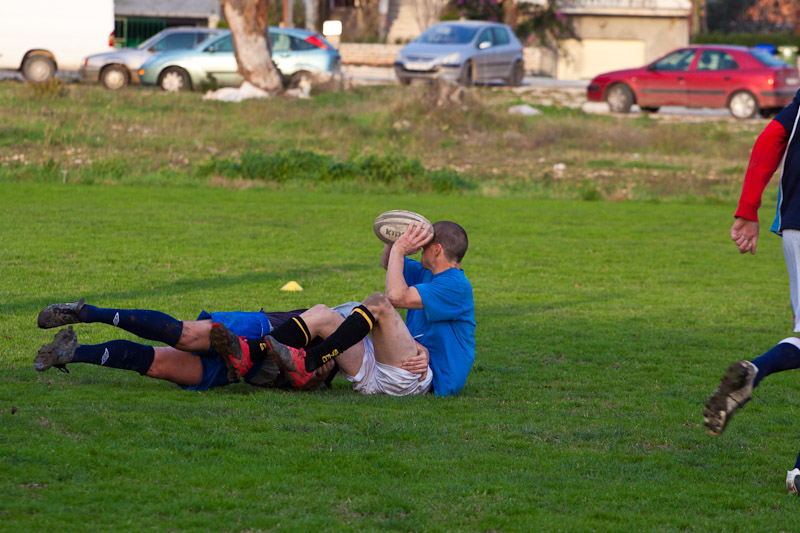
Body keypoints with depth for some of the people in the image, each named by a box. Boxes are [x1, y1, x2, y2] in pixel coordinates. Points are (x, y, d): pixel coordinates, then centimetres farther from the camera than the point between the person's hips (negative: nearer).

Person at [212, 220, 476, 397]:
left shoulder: (456, 285, -8)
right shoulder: (428, 274, 23)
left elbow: (397, 297, -20)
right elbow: (387, 262, 38)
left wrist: (399, 250, -7)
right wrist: (396, 240, 16)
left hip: (416, 377, -9)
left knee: (377, 302, -28)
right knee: (321, 315, -5)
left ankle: (309, 362, -38)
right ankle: (247, 352, -26)